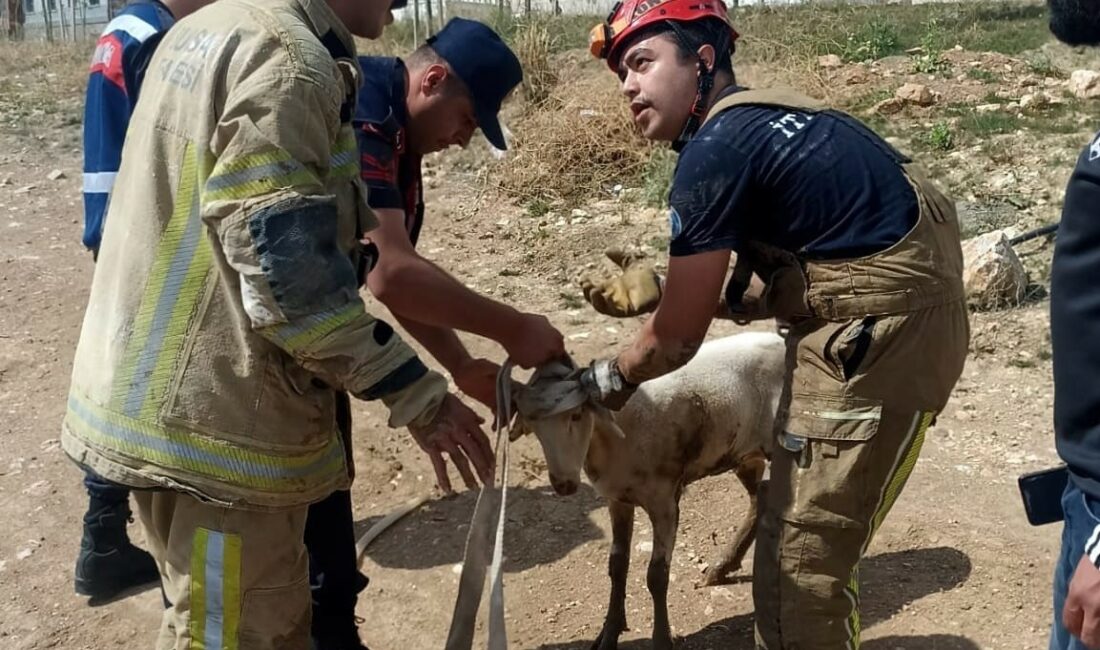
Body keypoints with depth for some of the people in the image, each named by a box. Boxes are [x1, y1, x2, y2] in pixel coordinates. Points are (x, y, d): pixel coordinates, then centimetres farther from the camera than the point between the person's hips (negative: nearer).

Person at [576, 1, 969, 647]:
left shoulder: (715, 151, -16)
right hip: (889, 314, 10)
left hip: (881, 331, -10)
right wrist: (654, 289, 13)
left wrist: (610, 378, 8)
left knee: (804, 551, 0)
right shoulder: (761, 120, 13)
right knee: (796, 528, 21)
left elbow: (678, 338, -10)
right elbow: (765, 285, 17)